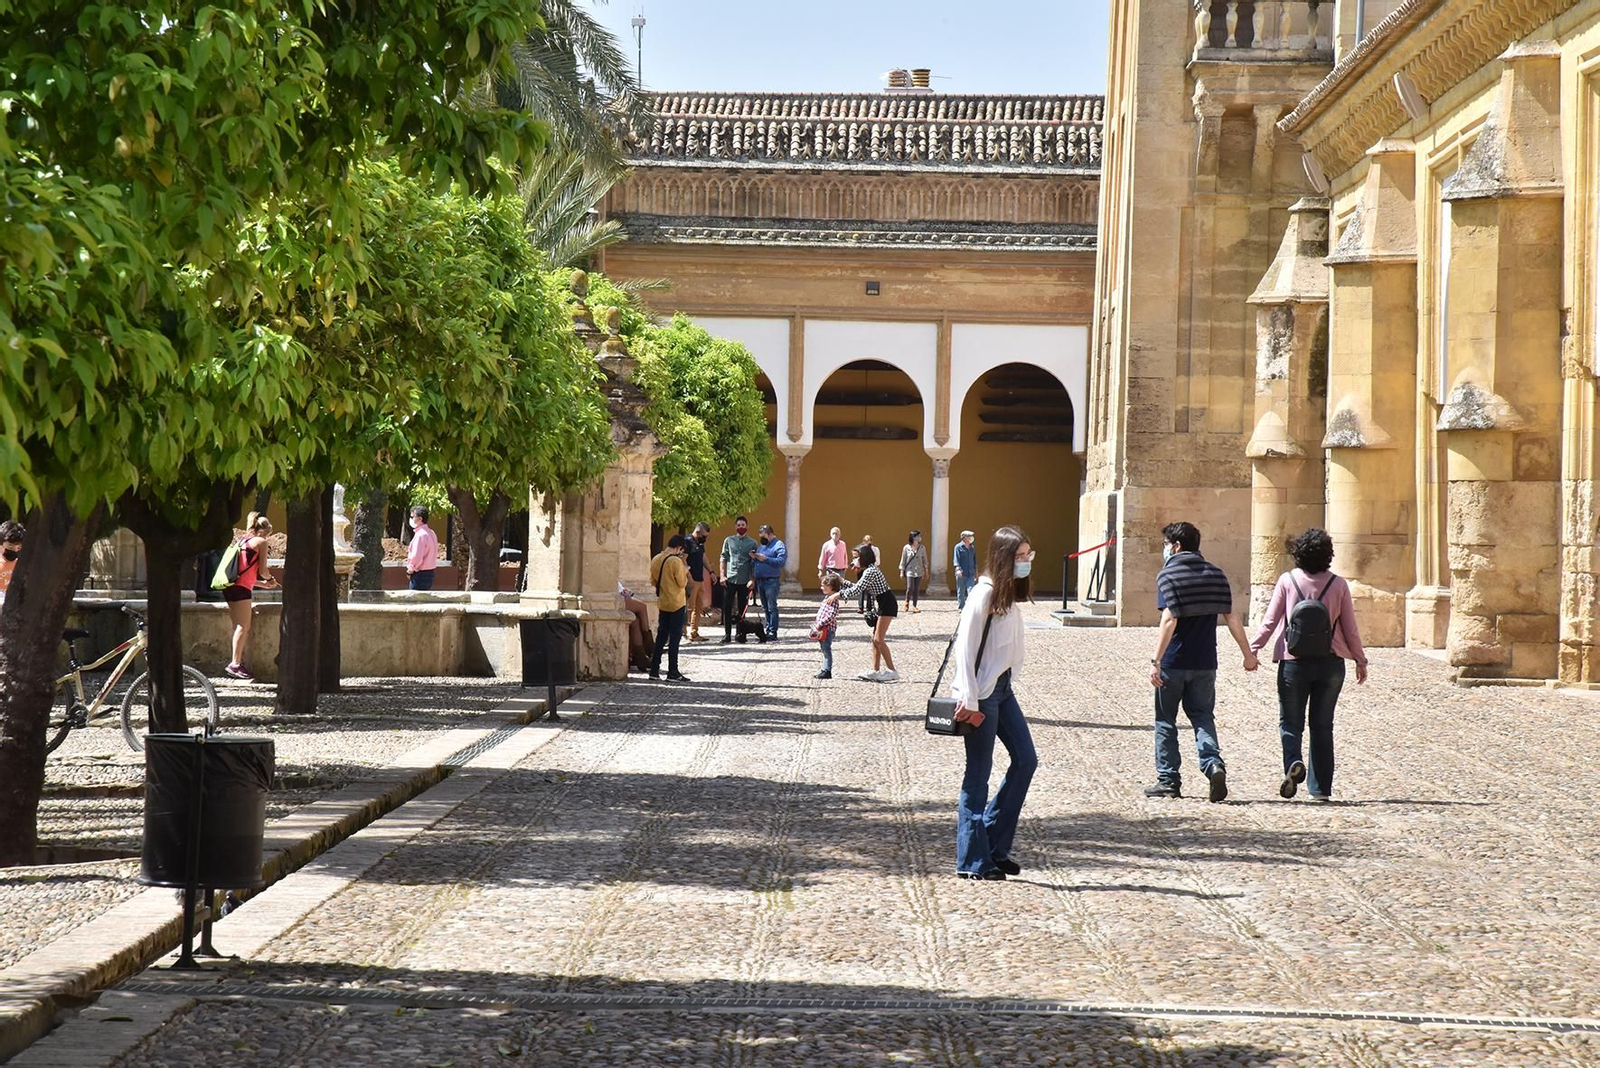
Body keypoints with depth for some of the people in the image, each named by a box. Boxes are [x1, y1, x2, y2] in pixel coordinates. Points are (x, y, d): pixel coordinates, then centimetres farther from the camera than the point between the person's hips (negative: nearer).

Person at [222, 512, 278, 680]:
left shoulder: (242, 541, 25)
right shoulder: (260, 542, 1)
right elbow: (262, 570, -2)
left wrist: (263, 583, 27)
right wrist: (270, 577, 19)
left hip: (231, 586, 9)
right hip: (241, 588, -9)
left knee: (241, 627, 12)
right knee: (243, 626, -9)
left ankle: (239, 662, 12)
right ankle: (235, 664, -14)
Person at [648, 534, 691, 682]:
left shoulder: (656, 560, 5)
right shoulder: (676, 561, -18)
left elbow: (653, 581, 13)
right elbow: (682, 583, -15)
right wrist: (685, 572, 1)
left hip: (662, 603, 7)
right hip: (677, 604, -7)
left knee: (661, 636, 14)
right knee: (675, 638, -2)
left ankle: (654, 670, 13)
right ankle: (673, 673, -2)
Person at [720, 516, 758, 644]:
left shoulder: (752, 543, 5)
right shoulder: (729, 540, 8)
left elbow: (754, 563, 4)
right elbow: (723, 559, 8)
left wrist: (752, 579, -5)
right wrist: (722, 575, -2)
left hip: (744, 580, 0)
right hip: (729, 579, 0)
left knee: (742, 609, 5)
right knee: (727, 607, -2)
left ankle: (741, 634, 13)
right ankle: (727, 634, 3)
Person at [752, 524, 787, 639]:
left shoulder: (779, 545, -5)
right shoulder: (762, 545, 20)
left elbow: (781, 561, -19)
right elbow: (757, 563, 25)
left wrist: (765, 559, -18)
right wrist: (753, 557, 4)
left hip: (771, 581, -8)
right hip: (760, 581, 8)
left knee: (771, 607, -7)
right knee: (765, 608, 11)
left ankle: (773, 632, -4)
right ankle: (768, 630, 16)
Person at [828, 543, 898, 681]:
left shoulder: (870, 571, -19)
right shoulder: (869, 570, 13)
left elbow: (856, 590, -22)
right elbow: (857, 587, 18)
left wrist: (838, 594, -14)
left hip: (887, 605, -10)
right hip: (881, 605, 10)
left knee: (878, 639, -10)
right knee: (875, 639, 10)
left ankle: (892, 671, -8)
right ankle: (875, 671, 11)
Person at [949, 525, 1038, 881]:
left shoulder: (1010, 594, 11)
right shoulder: (984, 595, -15)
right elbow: (965, 648, -18)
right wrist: (969, 702, -20)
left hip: (1003, 689, 9)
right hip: (982, 693, -9)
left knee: (1026, 759, 7)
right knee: (978, 773, -3)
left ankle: (994, 845, 16)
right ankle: (973, 861, 4)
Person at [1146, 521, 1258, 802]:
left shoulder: (1168, 575, -9)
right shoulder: (1215, 574, 7)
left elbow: (1169, 620, -19)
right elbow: (1231, 616, 5)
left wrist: (1155, 660, -22)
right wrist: (1248, 653, 11)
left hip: (1173, 663, -4)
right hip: (1205, 663, 4)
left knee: (1165, 721, 9)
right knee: (1202, 717, 10)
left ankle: (1168, 780, 10)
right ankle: (1214, 765, -14)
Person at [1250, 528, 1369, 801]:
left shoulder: (1287, 580, -4)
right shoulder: (1338, 584, -1)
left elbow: (1270, 621, -5)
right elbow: (1350, 628, 4)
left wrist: (1252, 649, 2)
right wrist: (1360, 660, 14)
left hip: (1294, 663, -2)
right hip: (1331, 663, 2)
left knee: (1290, 722, 8)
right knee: (1322, 726, 11)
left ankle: (1293, 762, -21)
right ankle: (1321, 788, 11)